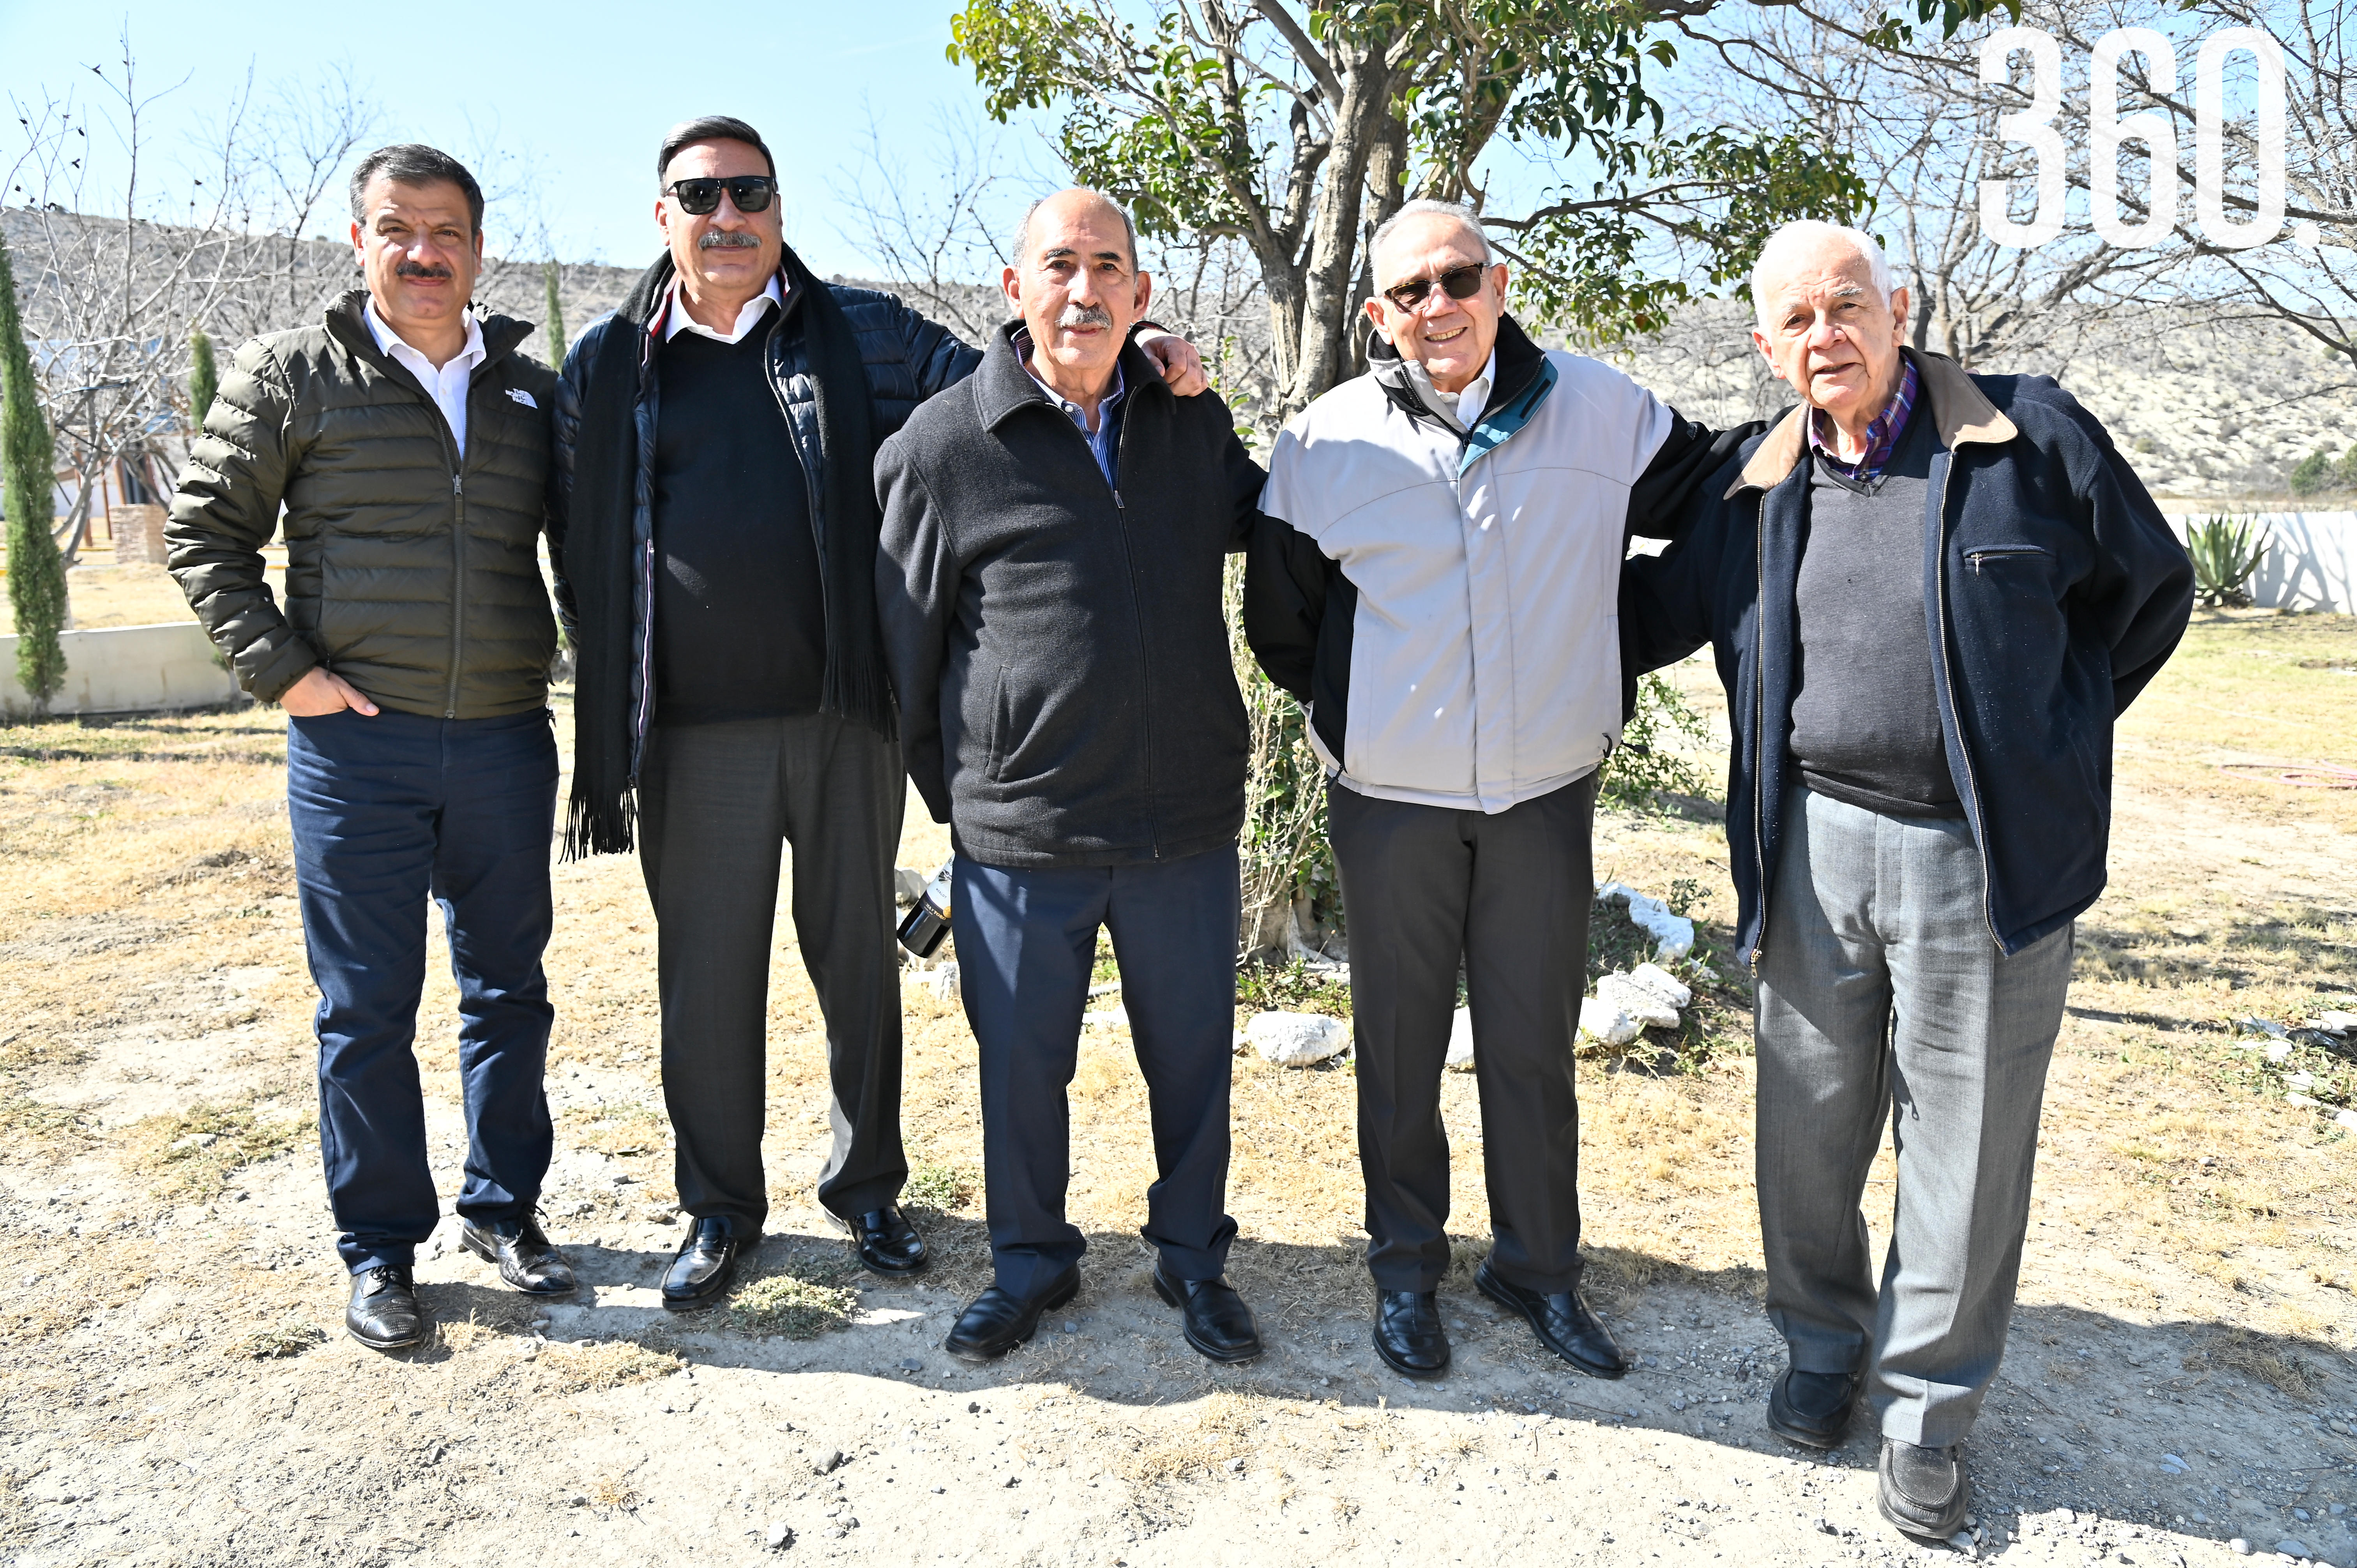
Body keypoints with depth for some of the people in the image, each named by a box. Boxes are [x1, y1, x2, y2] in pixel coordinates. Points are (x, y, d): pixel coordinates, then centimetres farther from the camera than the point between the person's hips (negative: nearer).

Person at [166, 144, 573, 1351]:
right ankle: (380, 1249, 20)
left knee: (510, 989, 12)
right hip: (356, 743, -3)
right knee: (366, 1007, 5)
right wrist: (281, 668, -6)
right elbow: (204, 530, 3)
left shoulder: (531, 391, 11)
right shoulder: (295, 374, 1)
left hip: (507, 741, 3)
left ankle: (503, 1208, 29)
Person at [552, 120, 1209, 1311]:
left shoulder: (864, 336, 6)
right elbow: (583, 555, 9)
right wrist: (612, 711, 5)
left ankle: (866, 1186, 31)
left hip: (844, 717, 0)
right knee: (707, 976, 9)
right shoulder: (610, 365, 8)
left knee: (857, 958, 12)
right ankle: (720, 1208, 29)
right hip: (693, 732, 0)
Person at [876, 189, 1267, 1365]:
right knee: (1021, 1062, 12)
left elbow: (1261, 526, 27)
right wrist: (962, 801, 9)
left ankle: (1195, 1257, 36)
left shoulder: (1198, 424, 6)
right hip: (1022, 832, -2)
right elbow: (908, 649, 4)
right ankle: (1030, 1262, 35)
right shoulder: (942, 446, -4)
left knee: (1192, 1056, 14)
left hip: (1187, 822, 3)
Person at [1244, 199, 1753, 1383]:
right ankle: (1405, 1269, 30)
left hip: (1546, 790, 1)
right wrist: (1362, 716, 7)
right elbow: (1278, 623, 7)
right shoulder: (1325, 442, -3)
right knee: (1400, 1043, 11)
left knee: (1534, 1043, 11)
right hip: (1391, 798, -1)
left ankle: (1539, 1267, 30)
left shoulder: (1601, 411, 0)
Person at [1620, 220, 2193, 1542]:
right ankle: (1824, 1345, 36)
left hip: (1988, 857, -2)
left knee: (1967, 1143, 7)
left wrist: (2042, 734, 5)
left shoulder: (2032, 439, -2)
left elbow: (2153, 583, 9)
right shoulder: (1756, 488, 6)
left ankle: (1929, 1405, 27)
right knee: (1810, 1126, 12)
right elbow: (1659, 607, 19)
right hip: (1815, 848, 3)